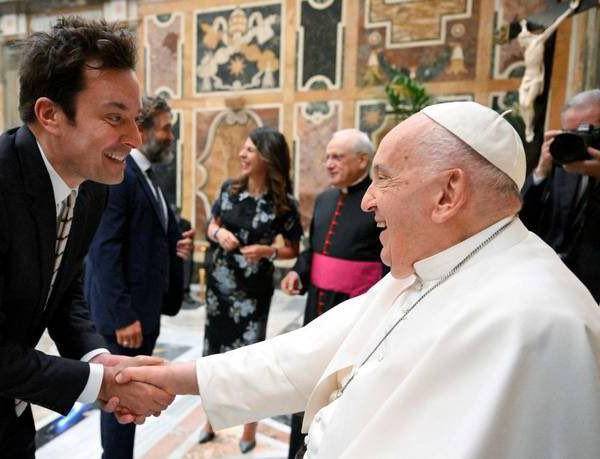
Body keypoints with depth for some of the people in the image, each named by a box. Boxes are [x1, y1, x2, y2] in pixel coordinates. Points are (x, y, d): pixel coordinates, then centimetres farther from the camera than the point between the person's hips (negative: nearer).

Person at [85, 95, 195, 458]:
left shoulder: (147, 175, 12)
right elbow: (104, 252, -22)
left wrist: (176, 245, 0)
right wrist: (122, 316, -22)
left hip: (146, 305, 10)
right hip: (125, 310, -9)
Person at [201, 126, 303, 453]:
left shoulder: (283, 203, -12)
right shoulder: (229, 189, -2)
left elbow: (293, 249, -2)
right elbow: (212, 226, 11)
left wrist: (267, 251, -20)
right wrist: (218, 233, -12)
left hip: (252, 291, -4)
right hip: (218, 284, 4)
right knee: (214, 352, 15)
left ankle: (249, 432, 30)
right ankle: (211, 421, 38)